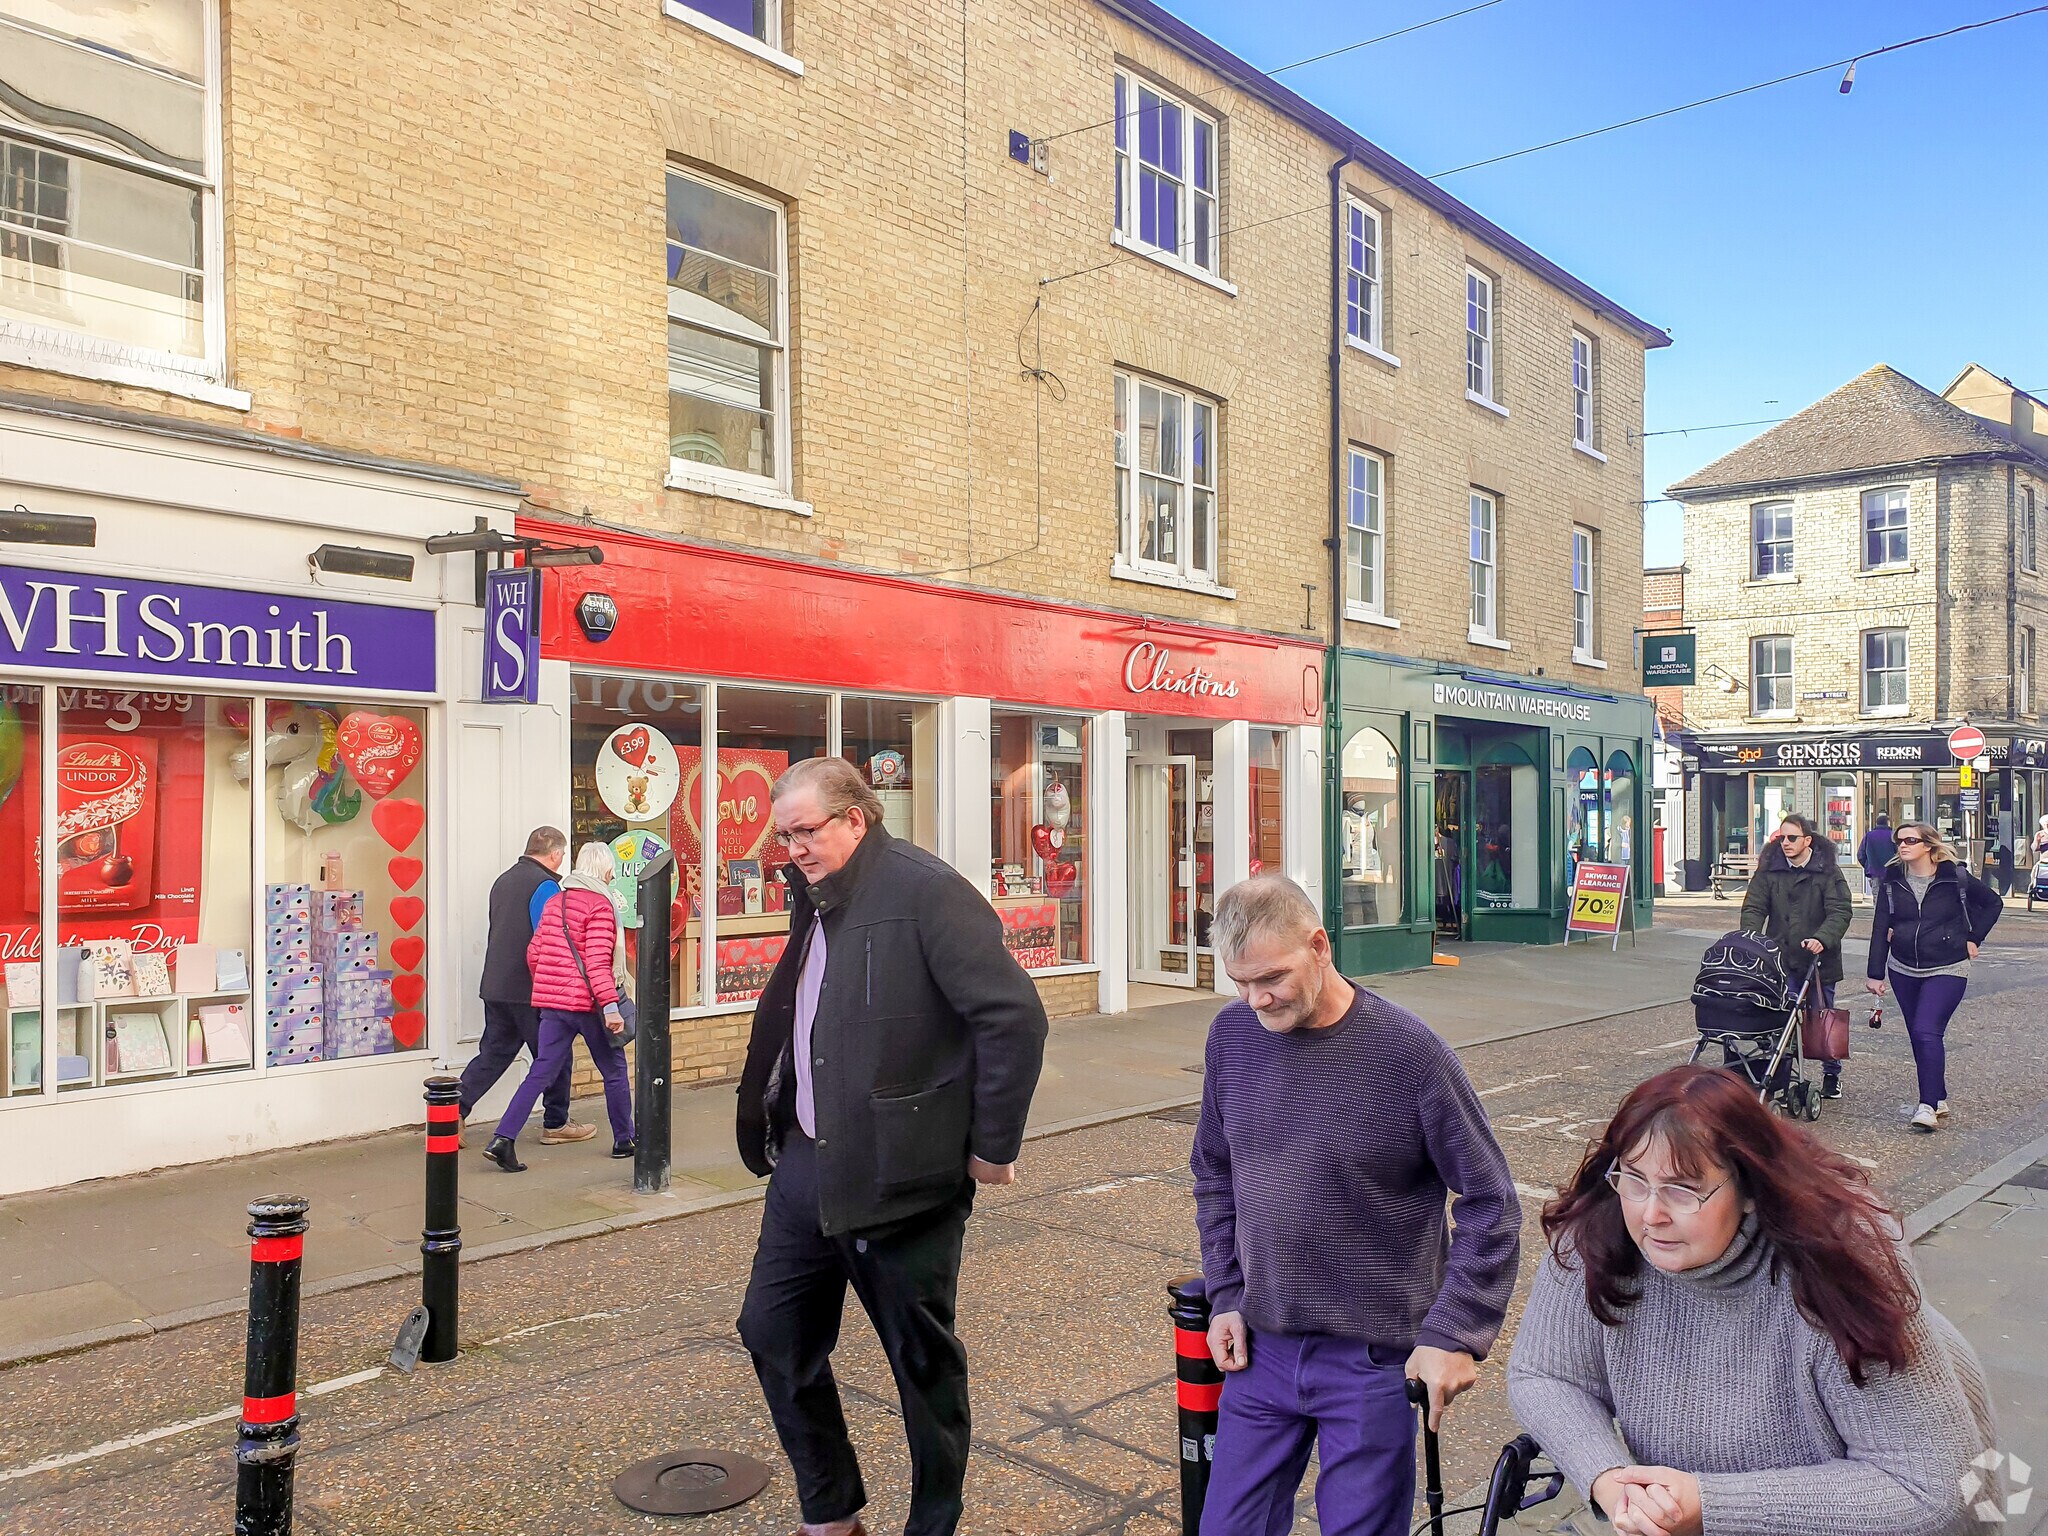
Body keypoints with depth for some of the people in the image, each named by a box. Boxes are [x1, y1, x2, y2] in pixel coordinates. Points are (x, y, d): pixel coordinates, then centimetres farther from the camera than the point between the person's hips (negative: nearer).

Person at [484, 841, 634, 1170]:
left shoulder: (554, 902, 11)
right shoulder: (599, 905, -12)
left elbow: (533, 953, 14)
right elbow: (598, 962, -21)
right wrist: (610, 1006, -24)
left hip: (551, 1000, 6)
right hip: (587, 1002, -6)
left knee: (542, 1071, 7)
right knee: (614, 1071, 10)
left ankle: (503, 1140, -4)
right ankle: (624, 1141, 21)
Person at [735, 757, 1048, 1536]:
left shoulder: (924, 890, -17)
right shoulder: (816, 901, 10)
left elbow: (1014, 1015, -21)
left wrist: (992, 1145, -15)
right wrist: (772, 1130, 15)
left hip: (899, 1174, -8)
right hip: (807, 1164, 9)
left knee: (923, 1362, 8)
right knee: (773, 1331, 15)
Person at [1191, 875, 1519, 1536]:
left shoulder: (1409, 1052, -15)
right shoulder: (1231, 1035, -2)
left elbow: (1490, 1203, -7)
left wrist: (1456, 1334, -11)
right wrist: (1226, 1299, 6)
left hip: (1375, 1358, -4)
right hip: (1261, 1349, 4)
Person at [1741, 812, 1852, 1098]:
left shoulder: (1827, 871, -4)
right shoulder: (1769, 869, 3)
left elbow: (1839, 912, -11)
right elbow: (1754, 906, -1)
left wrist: (1822, 938, -27)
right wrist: (1750, 938, -19)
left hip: (1818, 958, -1)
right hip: (1780, 958, 2)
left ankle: (1832, 1074, 28)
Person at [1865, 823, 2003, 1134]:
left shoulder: (1956, 878, -7)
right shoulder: (1892, 881, 0)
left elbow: (1993, 902, 9)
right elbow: (1880, 928, 0)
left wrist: (1974, 938, 1)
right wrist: (1875, 973, -3)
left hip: (1947, 970, -4)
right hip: (1903, 970, 4)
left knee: (1927, 1032, -17)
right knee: (1918, 1036, 9)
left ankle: (1929, 1105, -13)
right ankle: (1939, 1099, 23)